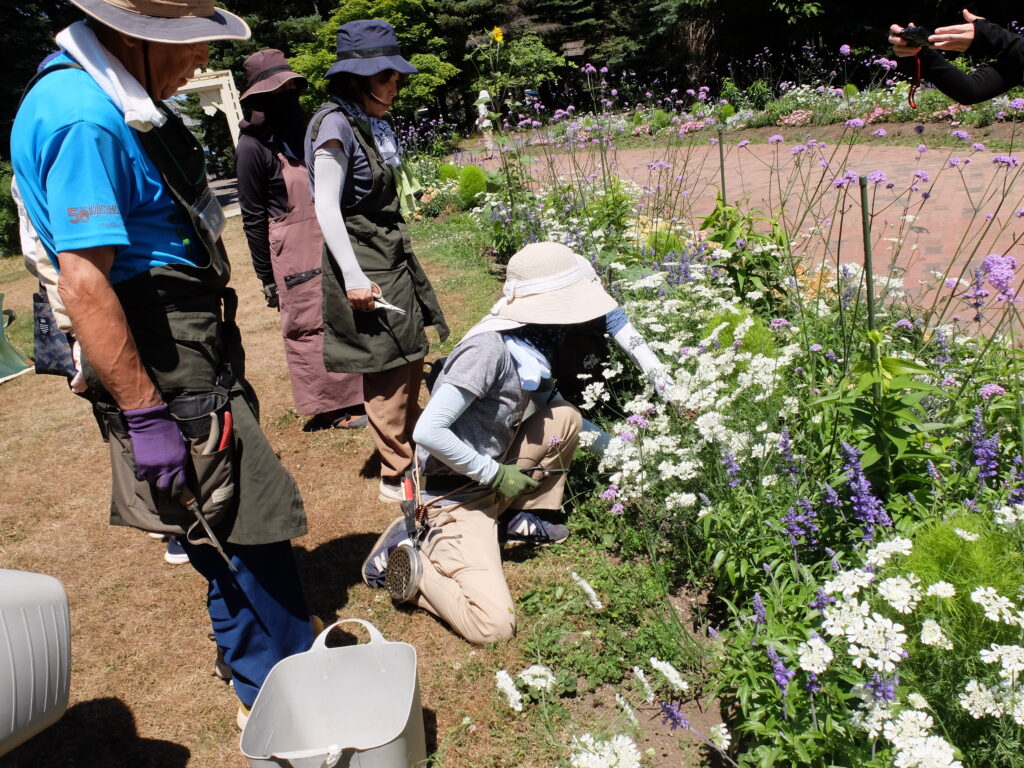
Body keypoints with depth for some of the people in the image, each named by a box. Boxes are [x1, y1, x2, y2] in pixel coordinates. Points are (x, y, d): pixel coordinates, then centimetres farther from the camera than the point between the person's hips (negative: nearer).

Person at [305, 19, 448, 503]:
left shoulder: (374, 125, 13)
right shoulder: (335, 124, -12)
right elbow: (327, 208, -17)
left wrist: (400, 260, 18)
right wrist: (353, 276, -22)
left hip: (393, 254, 9)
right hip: (363, 261, -9)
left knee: (410, 360, 15)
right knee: (388, 372, -4)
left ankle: (412, 450, 31)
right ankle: (397, 476, 10)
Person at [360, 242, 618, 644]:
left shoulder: (530, 344, -1)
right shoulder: (489, 349, -27)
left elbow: (548, 405, 12)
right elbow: (427, 431, -30)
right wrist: (494, 475, -21)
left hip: (494, 472, 8)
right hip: (457, 493, -8)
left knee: (566, 418, -2)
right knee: (492, 624, -17)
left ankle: (526, 516, 13)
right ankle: (411, 561, 1)